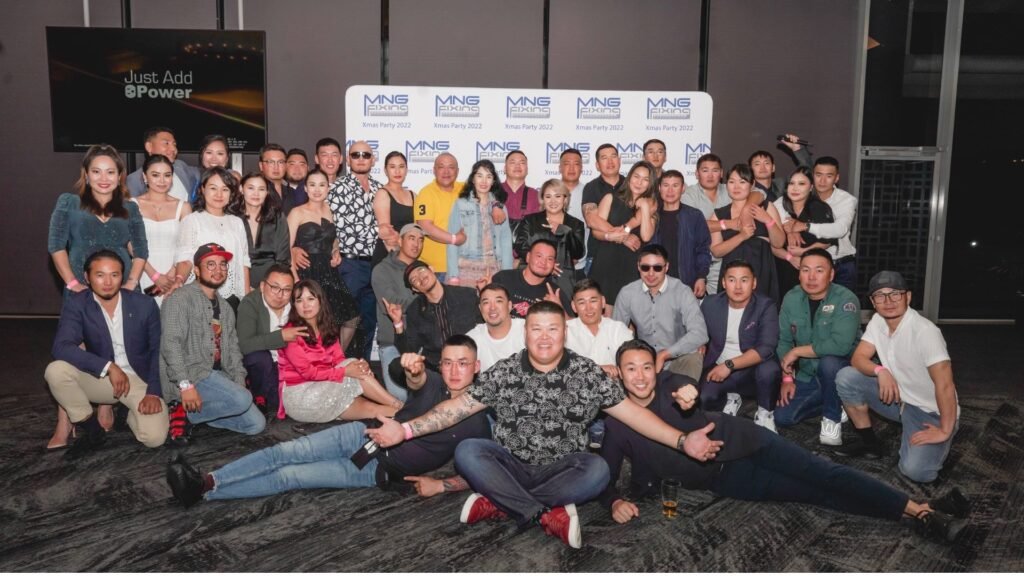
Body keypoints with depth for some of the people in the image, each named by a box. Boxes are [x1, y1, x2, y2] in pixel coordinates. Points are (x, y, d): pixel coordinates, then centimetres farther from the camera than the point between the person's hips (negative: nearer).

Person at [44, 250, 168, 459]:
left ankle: (132, 413, 15)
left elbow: (157, 351, -2)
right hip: (101, 378, 1)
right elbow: (61, 347, -23)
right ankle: (92, 430, -7)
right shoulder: (76, 304, -9)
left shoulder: (145, 304, -8)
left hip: (140, 379, -1)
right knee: (55, 370, -28)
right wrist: (108, 367, -31)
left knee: (154, 437, -23)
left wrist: (154, 391, -13)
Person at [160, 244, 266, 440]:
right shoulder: (180, 299, -7)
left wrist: (240, 384, 1)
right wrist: (186, 385, -24)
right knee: (242, 400, -29)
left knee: (256, 424, -3)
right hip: (190, 374, -8)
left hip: (217, 376, 8)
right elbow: (170, 344, -17)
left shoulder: (225, 307, 18)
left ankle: (191, 409, 3)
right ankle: (184, 411, -10)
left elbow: (233, 349, 15)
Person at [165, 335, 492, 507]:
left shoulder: (476, 424, -9)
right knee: (284, 453, -14)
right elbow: (415, 381, -26)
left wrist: (442, 485, -21)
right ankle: (204, 481, -11)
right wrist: (414, 370, -51)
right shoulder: (433, 383, -3)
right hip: (363, 435, 3)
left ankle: (202, 493, -10)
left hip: (377, 471, -2)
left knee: (288, 477, -11)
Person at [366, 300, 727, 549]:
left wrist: (682, 441, -11)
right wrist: (405, 430, -11)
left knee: (597, 470, -31)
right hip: (510, 466, 1)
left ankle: (497, 504, -25)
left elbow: (631, 412, -1)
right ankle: (549, 517, -27)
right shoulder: (503, 372, -1)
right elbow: (459, 407, -1)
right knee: (467, 451, -26)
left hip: (561, 471, 0)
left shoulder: (588, 374, -2)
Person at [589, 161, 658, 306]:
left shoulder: (650, 206, 9)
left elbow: (646, 237, -7)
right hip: (606, 263, -1)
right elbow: (596, 230, 0)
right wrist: (610, 236, -18)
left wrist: (644, 208, -8)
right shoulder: (611, 198, 7)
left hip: (631, 267, 1)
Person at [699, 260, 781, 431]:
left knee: (769, 369, -36)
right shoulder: (710, 304, -3)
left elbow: (766, 348, -23)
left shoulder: (765, 306, -12)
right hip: (719, 368, 2)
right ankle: (730, 399, 10)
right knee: (701, 398, -27)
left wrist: (729, 365, -30)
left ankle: (765, 414, -5)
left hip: (753, 368, -2)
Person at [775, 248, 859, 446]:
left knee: (828, 362, -38)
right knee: (782, 417, -7)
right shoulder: (791, 299, -5)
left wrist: (797, 351, -26)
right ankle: (835, 405, 18)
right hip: (806, 375, 6)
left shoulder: (846, 300, -22)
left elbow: (840, 345, -35)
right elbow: (783, 341, 1)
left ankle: (832, 418, -12)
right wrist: (787, 377, -7)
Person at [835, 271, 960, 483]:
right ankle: (868, 443, 4)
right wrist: (880, 371, -27)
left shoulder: (925, 331, -27)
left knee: (915, 470, -27)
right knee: (845, 377, -14)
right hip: (897, 398, 6)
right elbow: (858, 358, -6)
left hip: (930, 412, -6)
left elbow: (944, 384, -28)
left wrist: (945, 431, -25)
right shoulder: (877, 322, -5)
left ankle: (939, 444, 8)